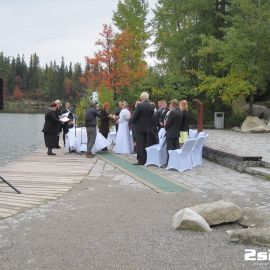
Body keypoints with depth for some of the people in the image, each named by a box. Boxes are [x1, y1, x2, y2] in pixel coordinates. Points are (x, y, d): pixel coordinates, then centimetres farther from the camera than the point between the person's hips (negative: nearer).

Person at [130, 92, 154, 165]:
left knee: (140, 144, -2)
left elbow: (134, 116, -12)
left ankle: (141, 160, -2)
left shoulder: (140, 106, -15)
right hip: (147, 128, 6)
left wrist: (133, 121, 8)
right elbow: (151, 117, 6)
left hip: (139, 127, -5)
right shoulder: (151, 107, 2)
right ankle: (145, 160, 15)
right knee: (146, 144, 11)